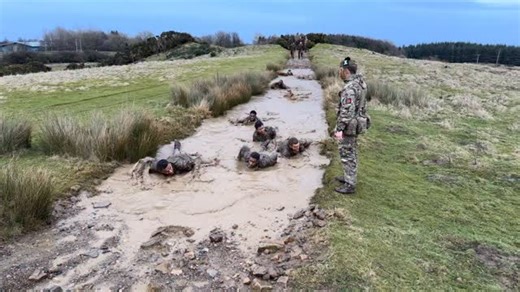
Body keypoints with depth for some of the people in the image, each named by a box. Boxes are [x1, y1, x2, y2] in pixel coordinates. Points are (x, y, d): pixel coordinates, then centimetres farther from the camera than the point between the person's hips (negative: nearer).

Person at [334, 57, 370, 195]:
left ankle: (350, 185, 6)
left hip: (348, 126, -10)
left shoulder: (350, 88, -25)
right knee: (352, 152, 20)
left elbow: (347, 111, -29)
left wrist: (340, 129, -27)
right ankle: (349, 177, 35)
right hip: (356, 123, 10)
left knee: (347, 155, -2)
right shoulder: (359, 83, 5)